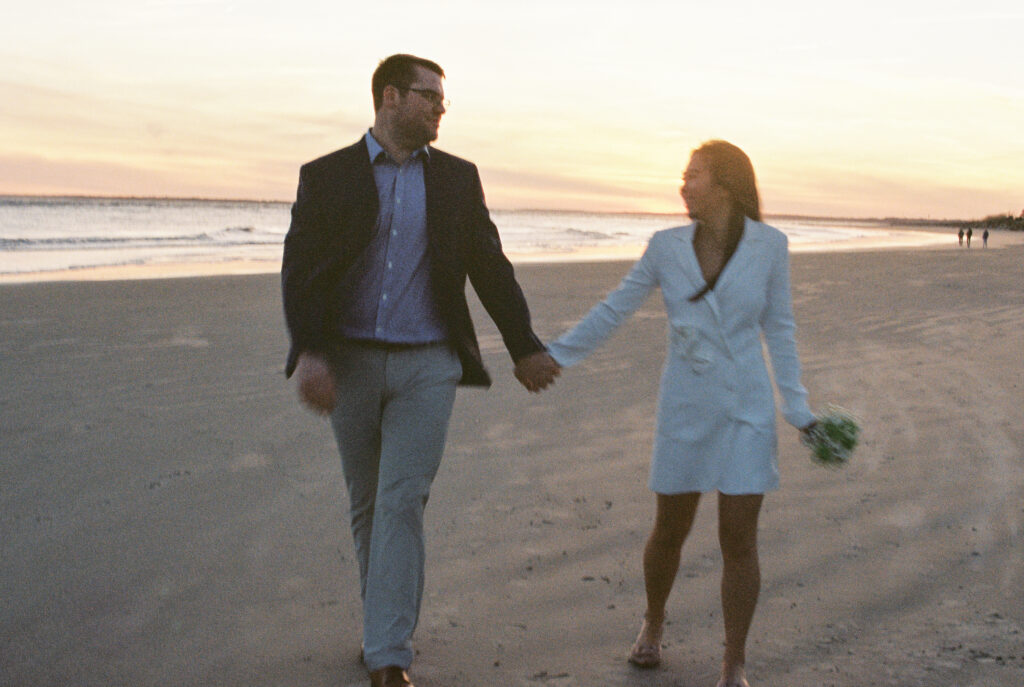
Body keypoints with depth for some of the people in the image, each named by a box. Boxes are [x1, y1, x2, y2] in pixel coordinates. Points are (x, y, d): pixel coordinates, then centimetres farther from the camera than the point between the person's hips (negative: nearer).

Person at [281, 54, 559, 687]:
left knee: (402, 504, -10)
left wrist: (525, 347, 13)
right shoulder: (326, 176, 0)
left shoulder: (457, 178, 6)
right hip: (350, 363, 1)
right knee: (368, 505, 12)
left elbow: (490, 268, 11)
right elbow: (300, 269, -8)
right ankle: (384, 623, 31)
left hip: (426, 366, 0)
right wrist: (307, 351, -22)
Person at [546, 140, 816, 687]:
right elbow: (614, 311, 5)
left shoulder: (769, 245, -6)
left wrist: (798, 408, -1)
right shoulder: (667, 246, -3)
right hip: (684, 411, 1)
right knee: (670, 533, 11)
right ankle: (653, 623, 40)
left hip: (746, 412, -1)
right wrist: (554, 355, 5)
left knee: (739, 541, -2)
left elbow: (778, 328, 2)